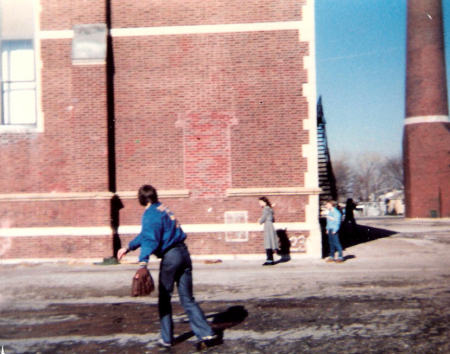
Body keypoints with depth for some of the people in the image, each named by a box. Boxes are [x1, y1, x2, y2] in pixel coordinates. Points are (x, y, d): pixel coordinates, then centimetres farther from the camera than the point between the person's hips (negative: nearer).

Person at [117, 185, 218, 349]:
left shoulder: (150, 213, -7)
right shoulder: (162, 209, 19)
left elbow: (150, 238, -23)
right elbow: (146, 234, 29)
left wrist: (143, 262, -34)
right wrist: (128, 247, 37)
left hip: (170, 257, -7)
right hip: (184, 253, 7)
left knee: (164, 298, 10)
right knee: (187, 299, 9)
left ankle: (167, 338, 16)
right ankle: (206, 333, 1)